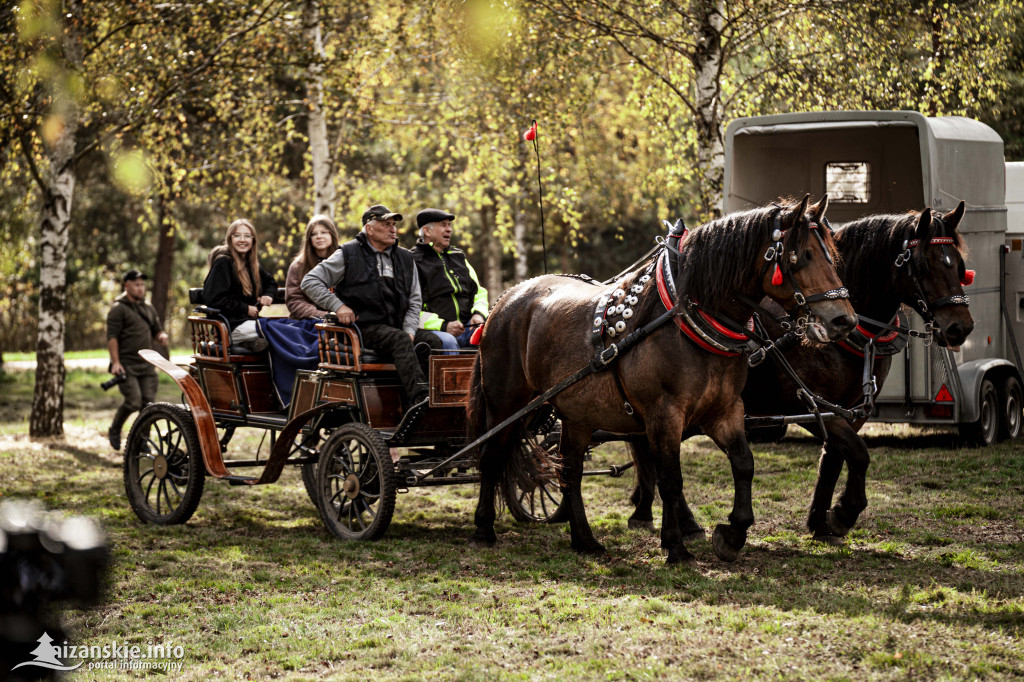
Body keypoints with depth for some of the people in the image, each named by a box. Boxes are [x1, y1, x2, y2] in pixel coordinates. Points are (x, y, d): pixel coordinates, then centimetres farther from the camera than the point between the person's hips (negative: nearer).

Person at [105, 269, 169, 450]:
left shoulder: (148, 308, 20)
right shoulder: (119, 309, -1)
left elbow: (157, 330, 27)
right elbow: (112, 337, -8)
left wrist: (162, 336, 2)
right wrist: (115, 362, -18)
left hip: (146, 365, 6)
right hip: (126, 365, -6)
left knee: (148, 404, -2)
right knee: (133, 401, -16)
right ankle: (114, 430, 8)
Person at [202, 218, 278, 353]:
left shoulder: (251, 263, 19)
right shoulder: (223, 262, -5)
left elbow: (271, 282, 36)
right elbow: (213, 299, -13)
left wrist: (268, 295, 12)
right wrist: (245, 309, -11)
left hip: (249, 321, 8)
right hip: (230, 327, -8)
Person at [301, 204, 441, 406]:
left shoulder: (405, 258, 19)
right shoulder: (348, 254, 4)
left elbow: (414, 301, 18)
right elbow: (310, 282, 2)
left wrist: (409, 331, -1)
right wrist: (337, 306, -11)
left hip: (398, 327, 5)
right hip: (365, 327, -5)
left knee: (433, 341, -23)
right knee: (400, 340, -34)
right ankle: (419, 398, -48)